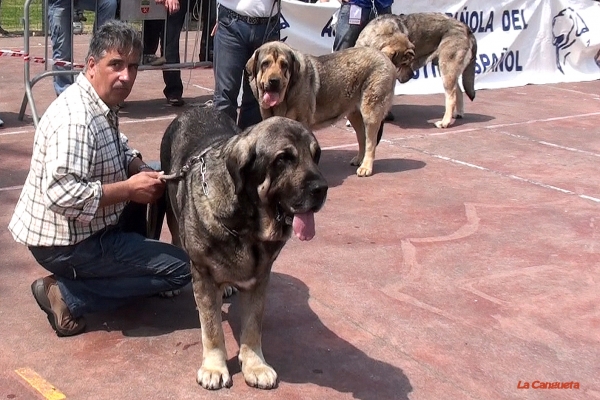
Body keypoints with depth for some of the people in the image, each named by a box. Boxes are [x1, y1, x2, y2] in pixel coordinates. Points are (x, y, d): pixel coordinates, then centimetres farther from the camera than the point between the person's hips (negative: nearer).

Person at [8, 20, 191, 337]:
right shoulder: (75, 119, -27)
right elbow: (62, 195, -35)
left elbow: (118, 147, 21)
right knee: (182, 267, -7)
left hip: (86, 226, 10)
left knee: (156, 176, 14)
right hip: (65, 244, -10)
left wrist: (141, 171, -1)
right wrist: (129, 189, -25)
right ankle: (67, 295, -7)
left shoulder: (101, 104, 3)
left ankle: (134, 261, 17)